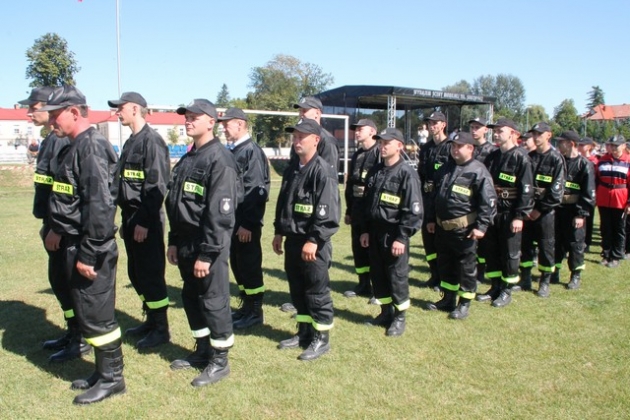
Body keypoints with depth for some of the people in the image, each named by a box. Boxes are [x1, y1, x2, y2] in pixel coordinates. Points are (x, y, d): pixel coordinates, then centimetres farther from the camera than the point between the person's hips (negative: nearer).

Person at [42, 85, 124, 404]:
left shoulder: (92, 146, -17)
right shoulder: (75, 147, 14)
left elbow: (100, 205, -24)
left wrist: (88, 254, -23)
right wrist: (58, 231, 18)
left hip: (91, 249, -10)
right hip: (75, 245, 10)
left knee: (97, 316, 1)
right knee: (86, 314, 17)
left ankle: (111, 378, 16)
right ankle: (103, 372, 31)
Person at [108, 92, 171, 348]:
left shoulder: (152, 141, -13)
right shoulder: (131, 142, 16)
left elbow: (157, 186, -19)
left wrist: (144, 221, -20)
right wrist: (126, 220, 17)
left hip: (147, 221, -10)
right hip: (131, 219, 10)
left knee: (151, 274, -2)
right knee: (136, 274, 16)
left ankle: (161, 329, 11)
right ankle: (151, 320, 29)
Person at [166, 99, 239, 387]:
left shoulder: (220, 159, -15)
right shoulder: (188, 159, 14)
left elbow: (220, 213, -20)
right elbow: (177, 205, 16)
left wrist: (206, 254, -21)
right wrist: (174, 242, 13)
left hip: (208, 245, -9)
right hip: (186, 243, 9)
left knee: (214, 301, 1)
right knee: (191, 298, 17)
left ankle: (219, 360, 16)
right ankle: (202, 350, 34)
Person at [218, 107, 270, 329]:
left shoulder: (252, 151, -14)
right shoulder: (235, 151, 14)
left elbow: (256, 190, -19)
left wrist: (248, 224, -21)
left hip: (247, 223, -9)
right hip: (234, 220, 9)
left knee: (249, 266, 1)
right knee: (237, 264, 15)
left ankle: (255, 312, 13)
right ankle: (246, 306, 28)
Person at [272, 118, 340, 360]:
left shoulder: (323, 171, -15)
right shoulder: (291, 169, 11)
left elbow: (327, 211, -20)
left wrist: (313, 240, -22)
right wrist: (279, 232, 16)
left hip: (313, 243, -8)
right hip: (293, 240, 8)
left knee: (317, 292, 3)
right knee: (297, 289, 17)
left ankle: (321, 338, 17)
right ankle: (304, 332, 32)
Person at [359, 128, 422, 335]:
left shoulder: (407, 173, -12)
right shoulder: (375, 171, 9)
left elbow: (413, 210, -15)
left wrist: (402, 237, -18)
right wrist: (365, 230, 10)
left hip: (394, 234, -7)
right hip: (375, 232, 7)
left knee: (397, 276, 3)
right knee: (377, 274, 14)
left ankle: (400, 317, 19)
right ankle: (386, 312, 30)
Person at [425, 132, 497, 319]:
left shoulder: (478, 171, -11)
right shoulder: (445, 168, 11)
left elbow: (488, 201, -15)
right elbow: (434, 195, 18)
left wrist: (481, 226, -19)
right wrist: (431, 219, 16)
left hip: (464, 228, -7)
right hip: (442, 226, 7)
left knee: (466, 265, 4)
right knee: (444, 264, 16)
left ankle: (464, 303, 16)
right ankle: (448, 299, 30)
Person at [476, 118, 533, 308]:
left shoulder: (520, 157, -10)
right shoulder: (492, 157, 10)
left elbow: (526, 189, -13)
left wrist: (520, 216, -17)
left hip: (510, 213, -6)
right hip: (492, 211, 6)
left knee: (509, 253, 5)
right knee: (491, 250, 12)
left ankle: (506, 291, 17)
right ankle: (495, 287, 26)